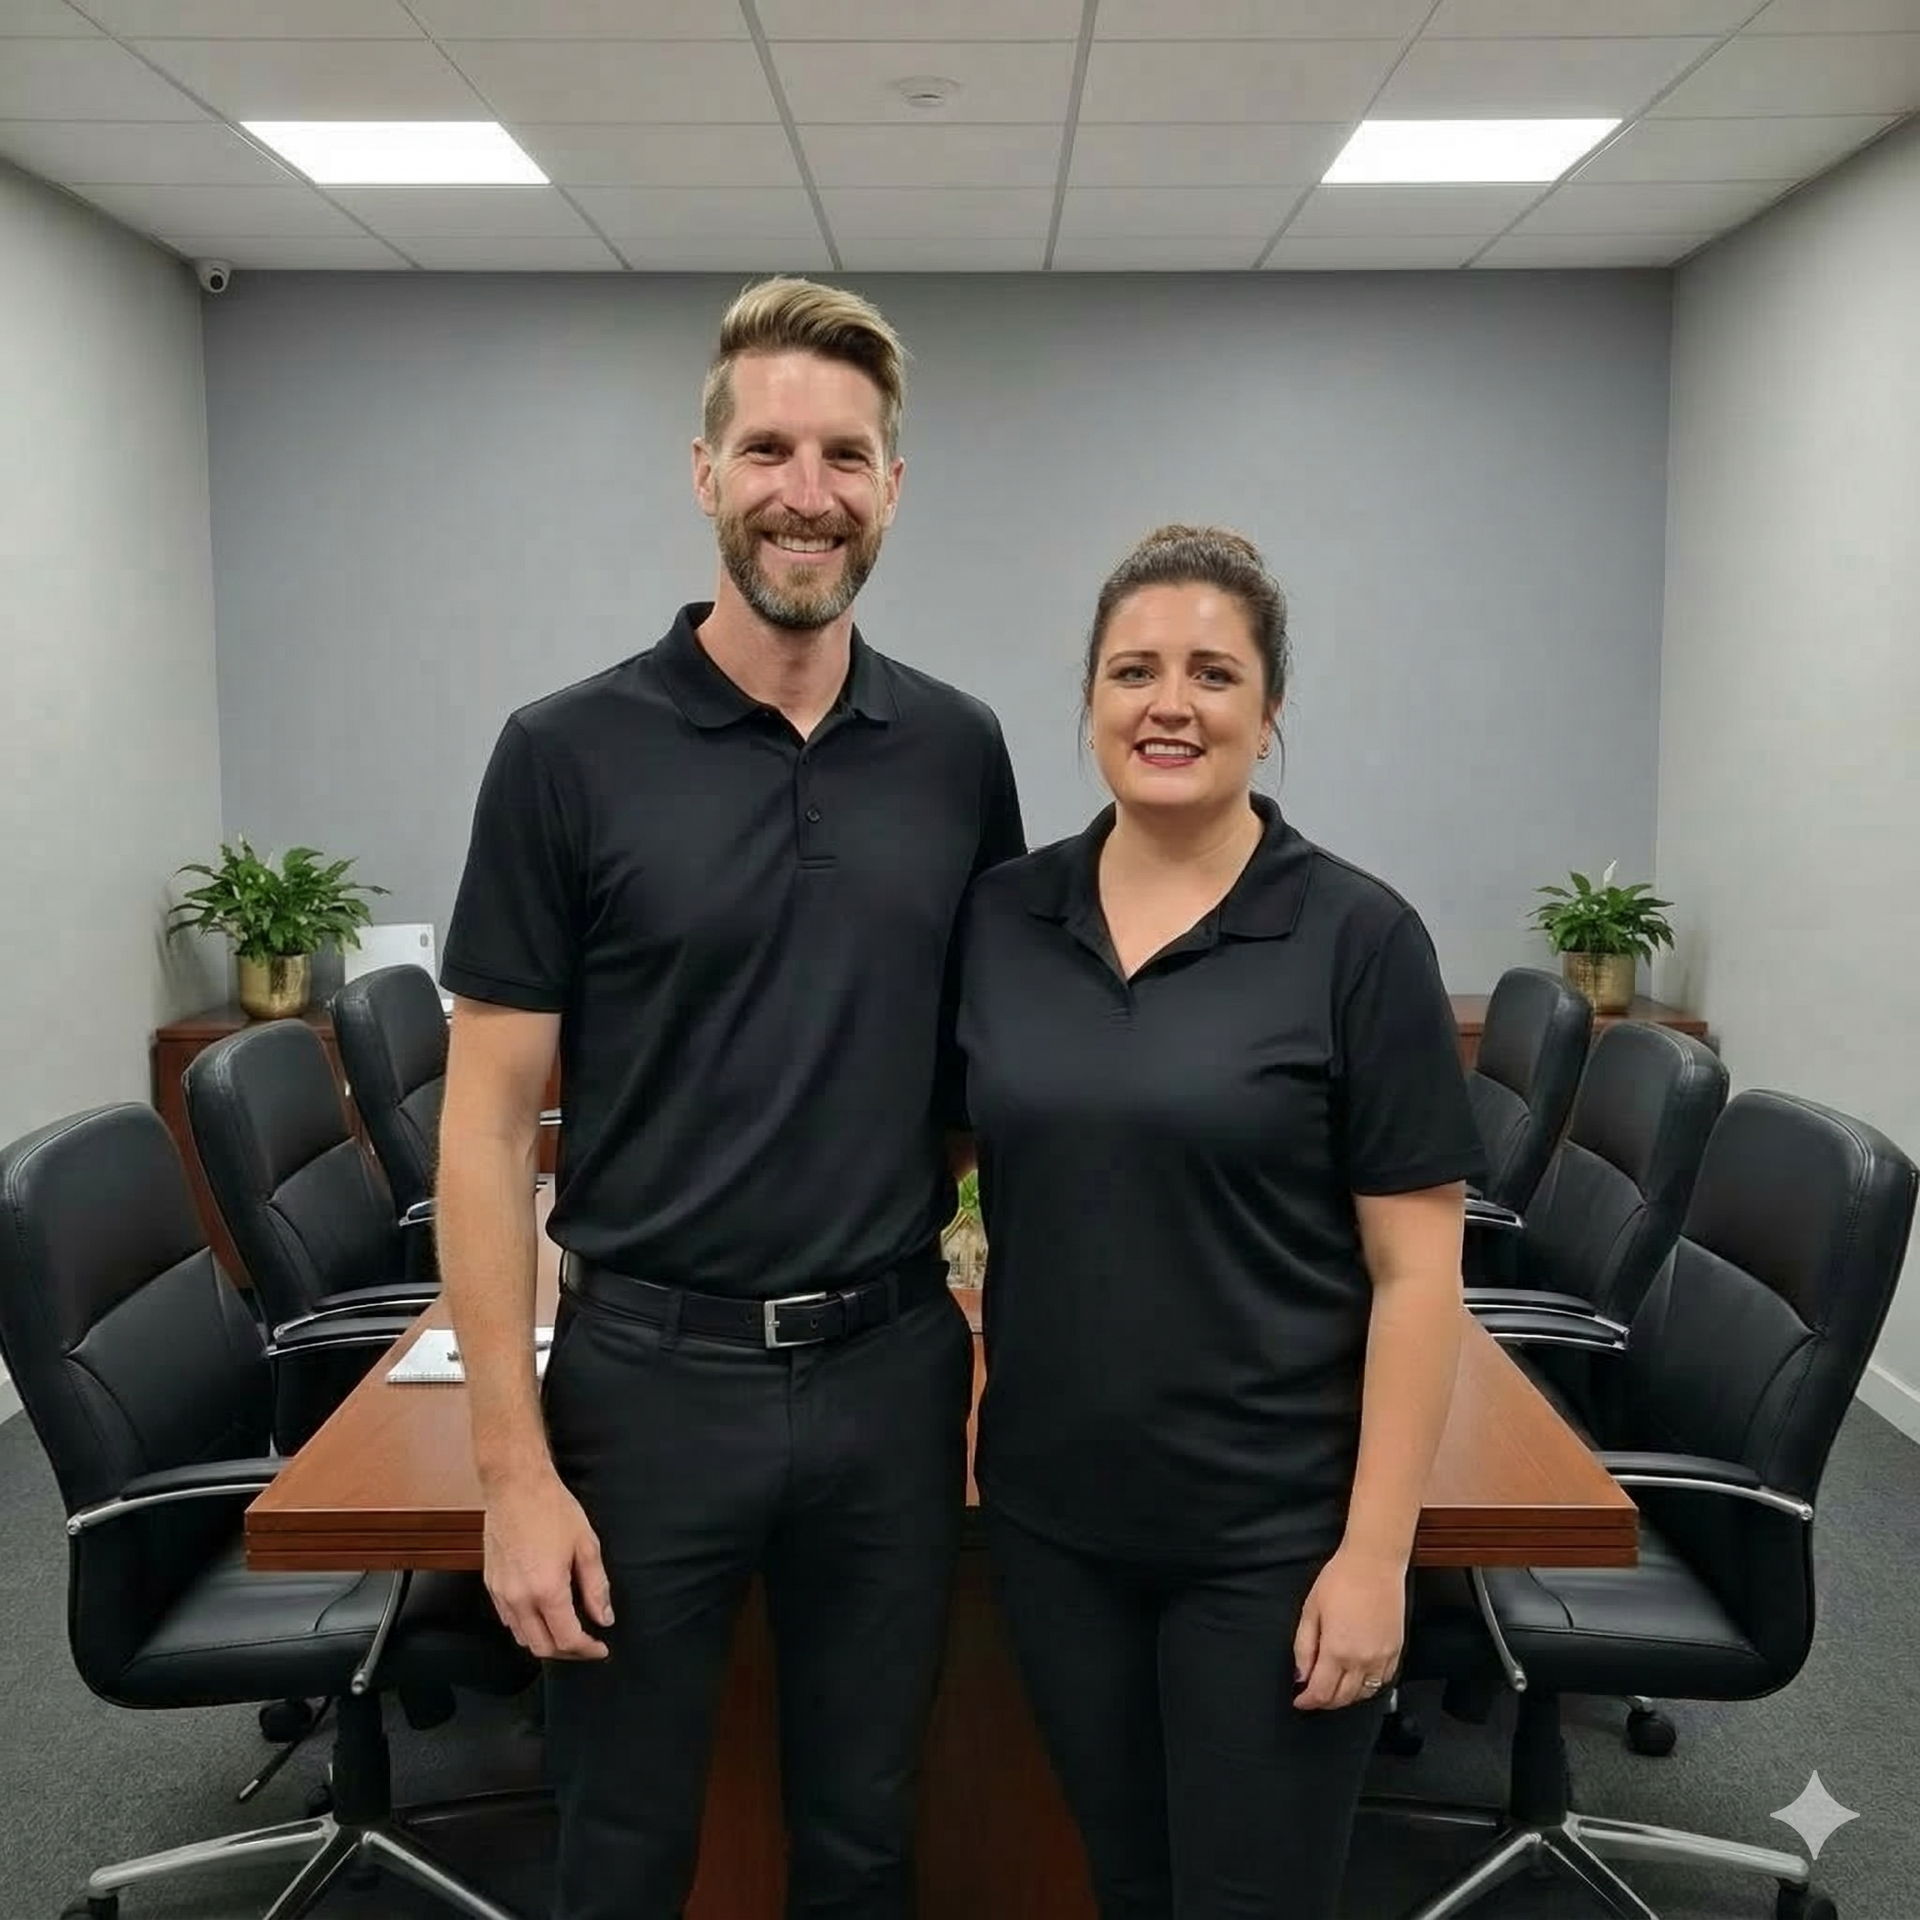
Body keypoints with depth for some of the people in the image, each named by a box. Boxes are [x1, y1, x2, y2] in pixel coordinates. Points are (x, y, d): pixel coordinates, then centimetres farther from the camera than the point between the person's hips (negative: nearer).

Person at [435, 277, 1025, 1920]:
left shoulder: (959, 752, 2)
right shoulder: (568, 754, -8)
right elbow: (489, 1124, -8)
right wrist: (513, 1461, -11)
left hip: (892, 1369, 3)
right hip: (649, 1373, -2)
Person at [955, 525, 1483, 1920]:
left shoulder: (1357, 937, -11)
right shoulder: (1001, 918, 0)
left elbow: (1415, 1272, -10)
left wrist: (1375, 1551, -12)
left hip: (1271, 1530, -3)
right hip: (1051, 1508, 4)